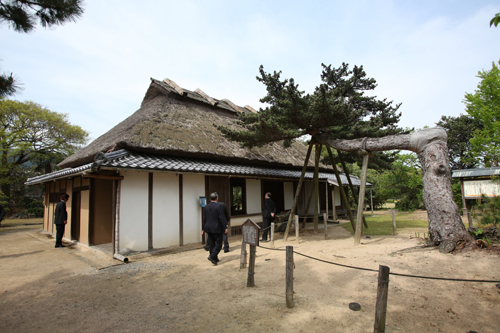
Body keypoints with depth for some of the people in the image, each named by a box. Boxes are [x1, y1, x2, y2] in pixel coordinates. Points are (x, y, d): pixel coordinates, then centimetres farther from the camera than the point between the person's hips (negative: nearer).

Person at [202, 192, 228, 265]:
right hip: (217, 228, -6)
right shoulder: (220, 205, -11)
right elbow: (222, 217, -16)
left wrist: (203, 229, 16)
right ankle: (212, 256, -12)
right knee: (218, 243, 2)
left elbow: (204, 219, 9)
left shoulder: (206, 207, 6)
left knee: (211, 244, 12)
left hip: (208, 228, 6)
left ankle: (215, 258, 20)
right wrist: (225, 227, -12)